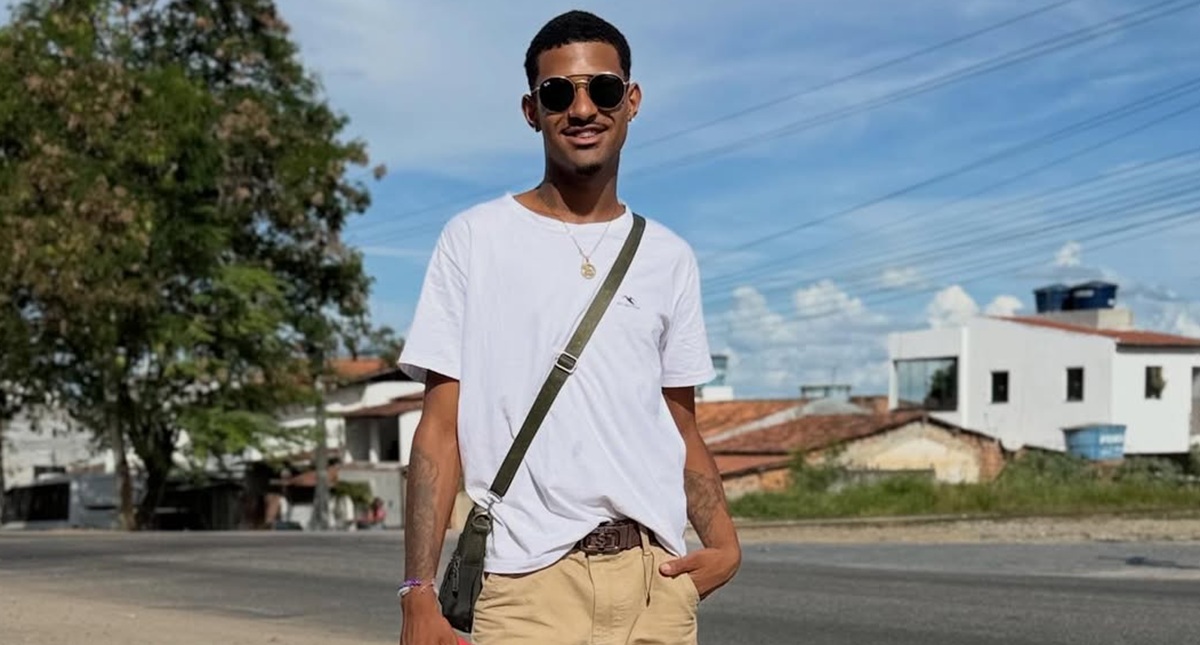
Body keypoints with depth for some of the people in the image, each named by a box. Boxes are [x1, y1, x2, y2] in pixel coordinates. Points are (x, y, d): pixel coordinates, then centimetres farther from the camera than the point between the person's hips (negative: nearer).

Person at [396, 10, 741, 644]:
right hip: (530, 580, -3)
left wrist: (722, 540, -2)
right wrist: (419, 592, -9)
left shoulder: (668, 257, 12)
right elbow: (441, 426, -1)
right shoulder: (475, 239, 2)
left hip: (659, 576, 3)